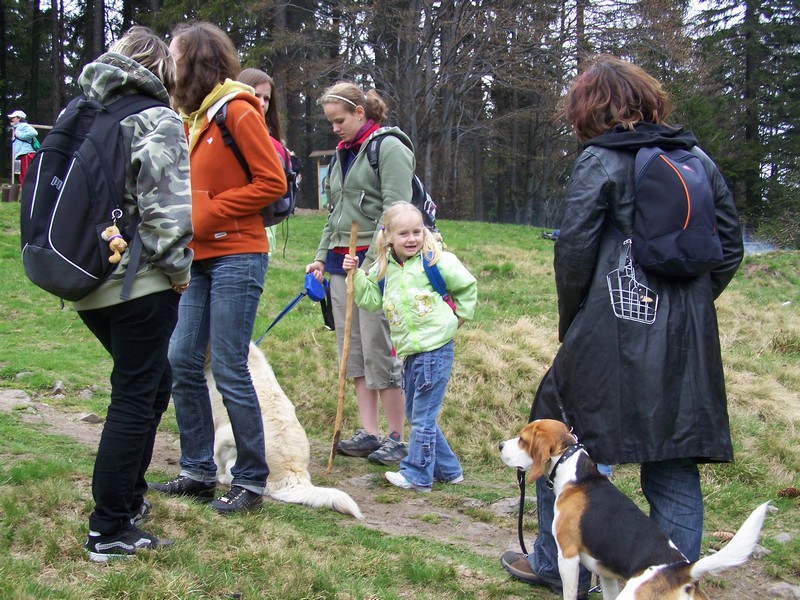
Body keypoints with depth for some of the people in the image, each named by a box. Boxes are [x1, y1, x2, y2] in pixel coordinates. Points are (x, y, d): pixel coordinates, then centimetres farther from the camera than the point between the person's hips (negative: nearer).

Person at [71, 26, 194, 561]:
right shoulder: (158, 120, -10)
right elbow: (165, 203, -19)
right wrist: (178, 265, -7)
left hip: (90, 283, 8)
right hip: (141, 282, -8)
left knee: (153, 383, 23)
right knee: (135, 397, 0)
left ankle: (129, 495, 31)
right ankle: (109, 532, 4)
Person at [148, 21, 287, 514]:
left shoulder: (237, 111, -9)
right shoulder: (191, 116, 15)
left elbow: (272, 183, -12)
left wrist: (208, 214, -13)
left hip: (236, 257, -8)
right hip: (198, 259, 8)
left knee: (230, 371, -5)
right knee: (182, 362, 8)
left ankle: (252, 482, 7)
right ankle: (198, 471, 20)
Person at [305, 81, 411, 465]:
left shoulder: (389, 148, -7)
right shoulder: (345, 153, 19)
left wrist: (372, 262, -20)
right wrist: (322, 257, 14)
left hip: (375, 263, -9)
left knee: (379, 350, -7)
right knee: (353, 349, 8)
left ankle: (396, 438, 2)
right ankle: (368, 433, 14)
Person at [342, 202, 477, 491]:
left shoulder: (436, 261, -9)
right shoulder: (384, 268, 7)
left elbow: (467, 286, 2)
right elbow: (371, 300, 12)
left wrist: (459, 316, 2)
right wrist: (356, 275, 2)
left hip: (435, 349, -8)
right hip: (409, 351, 8)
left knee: (423, 415, -3)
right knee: (414, 412, 16)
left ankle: (417, 475, 8)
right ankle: (448, 469, 27)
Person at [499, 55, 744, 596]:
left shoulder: (600, 161, -6)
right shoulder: (698, 159, 10)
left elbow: (574, 250, -9)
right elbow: (731, 245, 11)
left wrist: (570, 323, 3)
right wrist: (689, 302, 17)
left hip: (612, 334, -5)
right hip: (688, 340, 5)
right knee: (675, 460, 10)